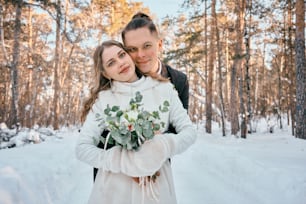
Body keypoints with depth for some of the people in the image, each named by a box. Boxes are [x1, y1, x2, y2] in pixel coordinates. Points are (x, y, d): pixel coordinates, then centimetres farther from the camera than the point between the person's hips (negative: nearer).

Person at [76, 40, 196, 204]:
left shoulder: (164, 88, 0)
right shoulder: (102, 99, -4)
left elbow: (189, 131, 0)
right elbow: (82, 148, -6)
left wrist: (161, 147, -18)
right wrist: (127, 164, -17)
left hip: (157, 184, 1)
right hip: (115, 187, -1)